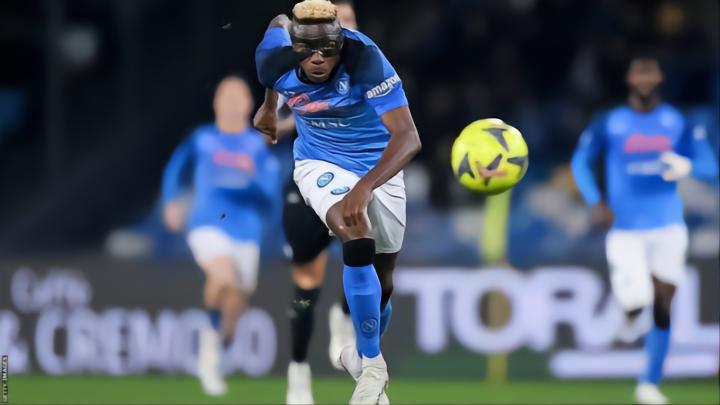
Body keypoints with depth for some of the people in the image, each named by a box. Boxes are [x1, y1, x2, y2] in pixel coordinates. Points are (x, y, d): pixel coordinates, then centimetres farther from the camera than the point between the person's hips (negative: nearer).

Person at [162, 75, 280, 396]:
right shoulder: (201, 140, 6)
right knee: (224, 277, -33)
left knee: (234, 306, 6)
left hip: (246, 234, 2)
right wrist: (171, 202, 4)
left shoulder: (260, 145, 5)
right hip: (207, 227, -2)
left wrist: (252, 177, -22)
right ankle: (211, 331, -11)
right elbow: (174, 171, 20)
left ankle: (210, 357, 32)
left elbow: (271, 195, -3)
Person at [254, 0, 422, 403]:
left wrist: (365, 187, -57)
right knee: (359, 244, -29)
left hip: (378, 165, 0)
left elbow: (408, 137, -42)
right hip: (321, 162, 0)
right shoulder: (276, 59, -23)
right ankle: (372, 366, -22)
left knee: (382, 280, 12)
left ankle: (367, 355, 41)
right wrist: (269, 104, 18)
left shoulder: (364, 60, -34)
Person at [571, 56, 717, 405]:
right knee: (636, 302, -17)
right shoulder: (609, 125, -1)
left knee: (662, 306, 0)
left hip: (668, 228, 2)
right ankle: (631, 313, 22)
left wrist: (688, 167, -23)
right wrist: (596, 202, -4)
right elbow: (581, 161, 12)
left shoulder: (679, 124, 2)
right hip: (626, 229, -2)